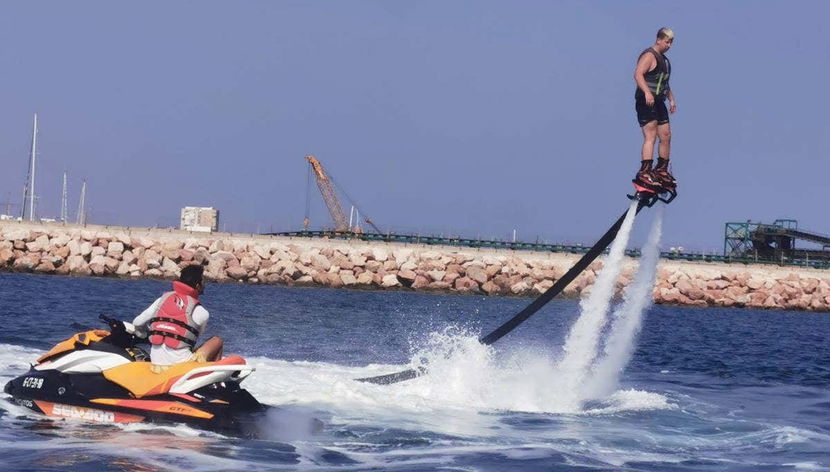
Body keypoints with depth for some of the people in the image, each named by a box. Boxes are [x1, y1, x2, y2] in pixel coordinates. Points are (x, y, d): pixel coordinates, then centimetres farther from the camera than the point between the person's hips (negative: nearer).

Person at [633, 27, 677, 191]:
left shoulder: (664, 59, 21)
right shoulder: (649, 56, -10)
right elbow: (638, 74, -24)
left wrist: (671, 99, 22)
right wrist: (647, 92, -37)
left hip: (659, 103, 9)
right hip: (646, 102, -9)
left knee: (666, 136, 9)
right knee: (651, 136, -18)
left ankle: (661, 171, 20)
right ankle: (644, 173, -25)